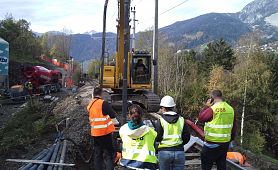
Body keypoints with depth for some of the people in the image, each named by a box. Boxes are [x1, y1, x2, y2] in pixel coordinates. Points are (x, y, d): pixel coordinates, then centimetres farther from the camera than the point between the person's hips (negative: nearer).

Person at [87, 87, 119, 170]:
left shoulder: (89, 105, 6)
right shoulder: (103, 103, -16)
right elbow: (112, 115, -13)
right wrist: (116, 122, 5)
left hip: (95, 133, 6)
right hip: (105, 132, -6)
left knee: (97, 154, 16)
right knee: (109, 154, 0)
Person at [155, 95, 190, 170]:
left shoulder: (160, 121, -7)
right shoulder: (181, 120, 3)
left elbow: (157, 138, -10)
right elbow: (187, 137, 4)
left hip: (164, 152, -2)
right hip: (179, 152, 2)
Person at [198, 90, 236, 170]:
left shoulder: (213, 108, -18)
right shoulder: (231, 109, 4)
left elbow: (200, 118, -9)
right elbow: (233, 127, 11)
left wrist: (206, 106, -1)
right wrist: (231, 138, 22)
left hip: (212, 143, -7)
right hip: (225, 143, 7)